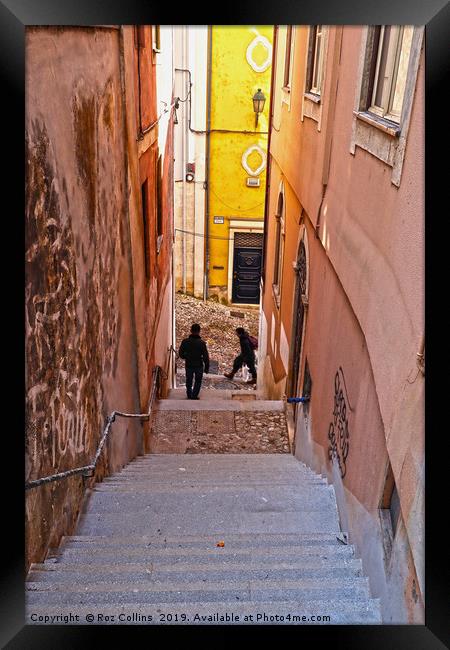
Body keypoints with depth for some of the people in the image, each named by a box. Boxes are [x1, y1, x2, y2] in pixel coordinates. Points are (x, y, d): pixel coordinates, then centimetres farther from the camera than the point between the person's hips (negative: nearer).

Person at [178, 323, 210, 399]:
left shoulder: (185, 341, -13)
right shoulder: (201, 343, -20)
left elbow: (181, 353, -1)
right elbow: (206, 357, -15)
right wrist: (207, 367, -3)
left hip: (188, 365, 2)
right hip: (199, 365, -2)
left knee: (189, 381, 22)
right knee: (198, 382, 18)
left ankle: (189, 395, 36)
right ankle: (194, 396, 22)